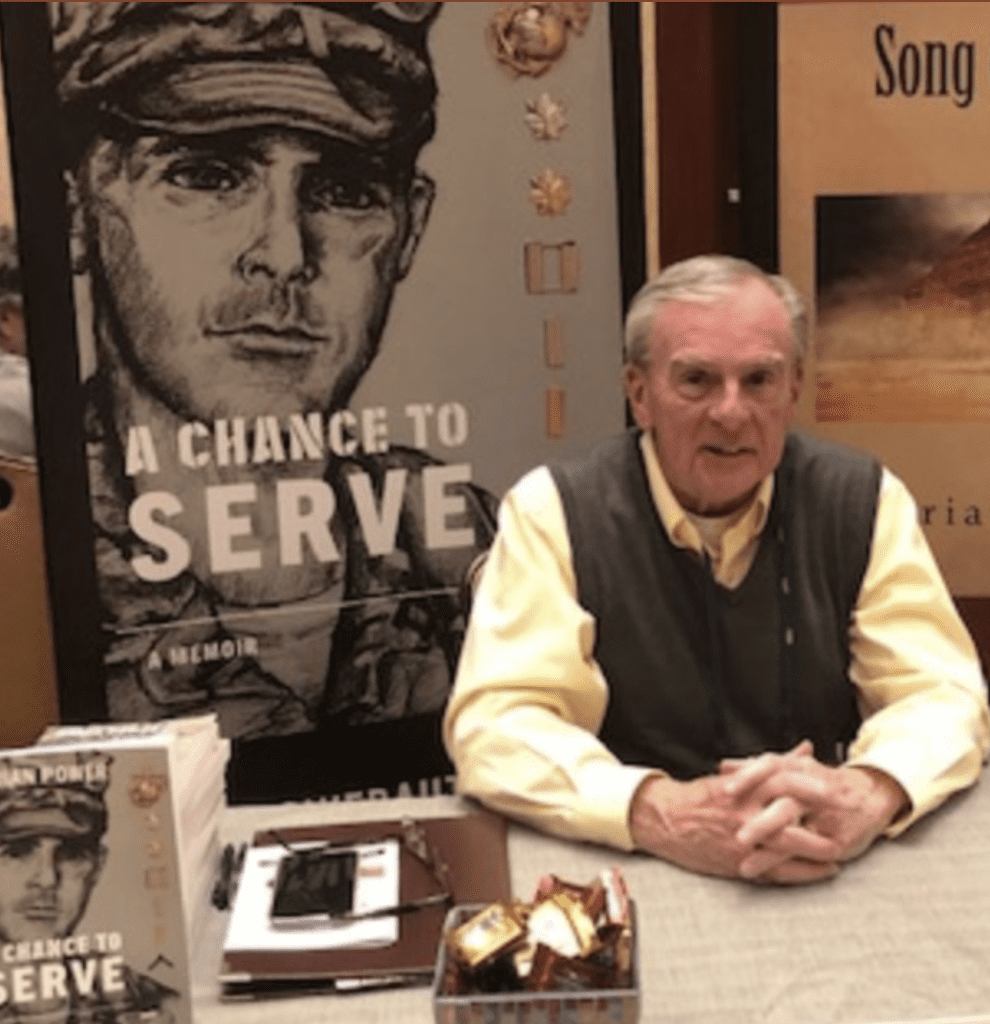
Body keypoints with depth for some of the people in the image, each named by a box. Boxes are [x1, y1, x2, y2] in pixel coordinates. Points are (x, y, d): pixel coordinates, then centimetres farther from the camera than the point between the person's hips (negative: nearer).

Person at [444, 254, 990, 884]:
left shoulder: (865, 501, 0)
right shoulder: (553, 512, -7)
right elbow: (496, 723, -13)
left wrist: (865, 797, -25)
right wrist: (661, 814, -30)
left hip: (829, 884, 3)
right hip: (625, 875, -3)